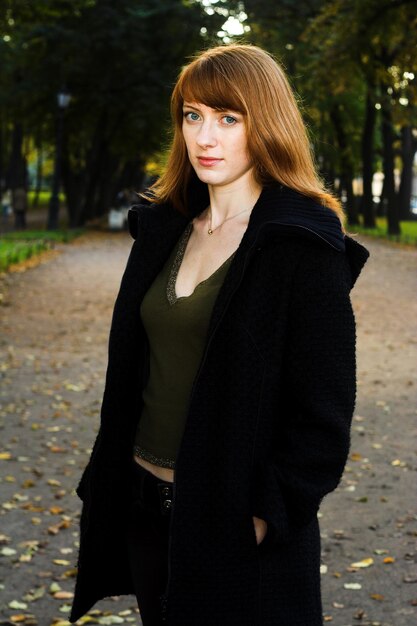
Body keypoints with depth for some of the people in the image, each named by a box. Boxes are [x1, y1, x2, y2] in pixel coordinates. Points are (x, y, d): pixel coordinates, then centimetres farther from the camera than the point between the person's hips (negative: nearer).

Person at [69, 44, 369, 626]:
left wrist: (265, 515, -17)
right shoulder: (163, 229, 7)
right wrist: (109, 481, 9)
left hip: (238, 526, -6)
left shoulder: (303, 245, -13)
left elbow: (324, 414, -14)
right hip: (145, 508, 6)